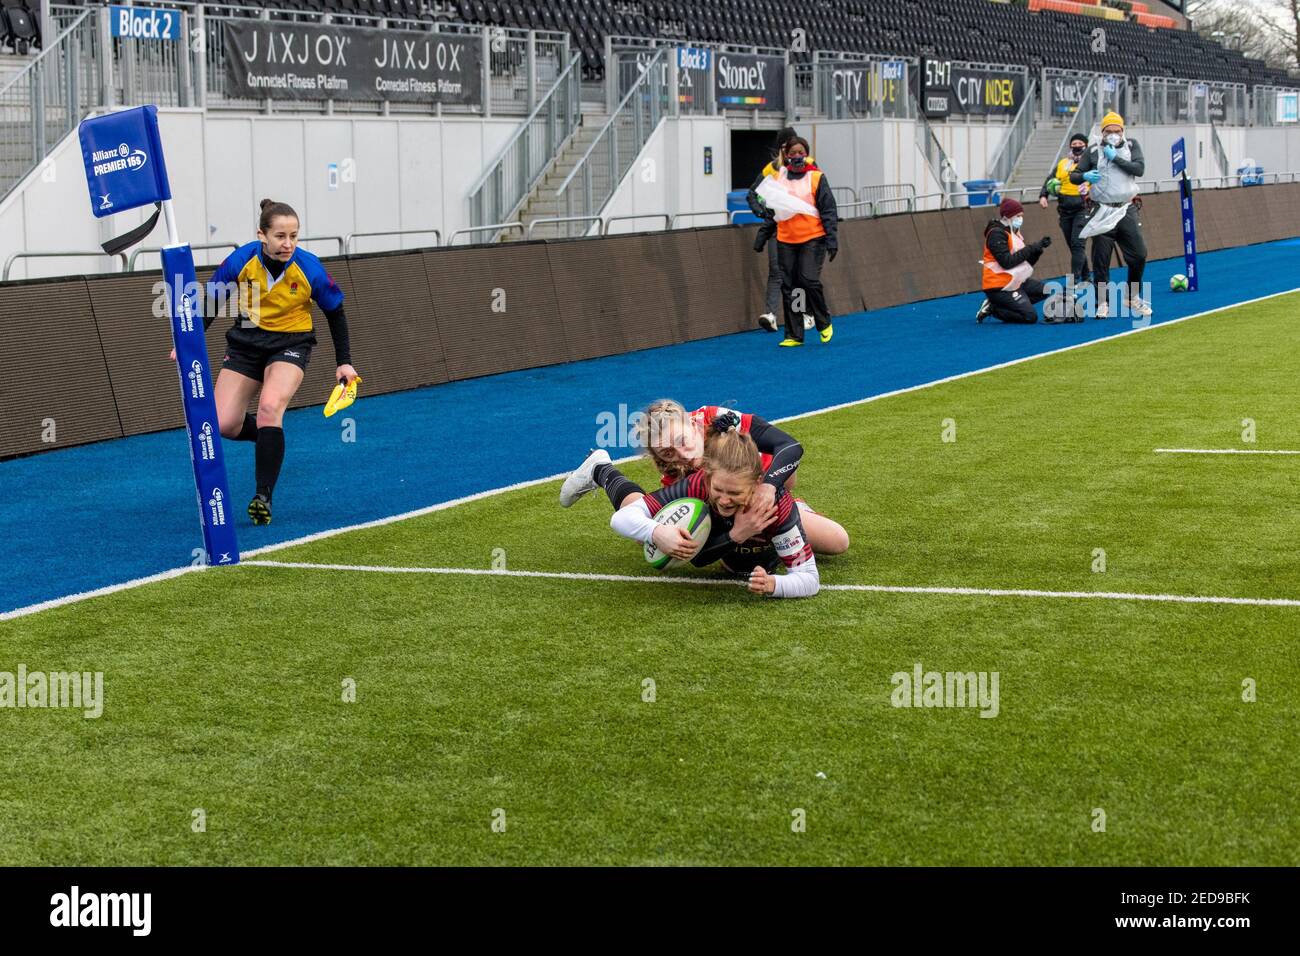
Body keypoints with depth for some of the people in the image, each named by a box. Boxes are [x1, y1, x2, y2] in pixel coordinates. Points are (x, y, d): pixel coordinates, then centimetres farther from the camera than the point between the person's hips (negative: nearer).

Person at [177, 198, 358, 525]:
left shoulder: (310, 269, -20)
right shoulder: (240, 261, -18)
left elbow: (335, 313, -3)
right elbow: (213, 302, -1)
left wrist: (344, 362, -2)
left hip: (291, 343, -3)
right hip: (246, 342, 3)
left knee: (270, 408, -28)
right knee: (223, 424, -6)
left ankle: (264, 496, -21)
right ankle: (270, 437, 28)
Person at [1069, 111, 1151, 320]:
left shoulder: (1131, 146, 6)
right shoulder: (1093, 151, 2)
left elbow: (1140, 169, -9)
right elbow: (1073, 175, 2)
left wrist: (1116, 158, -14)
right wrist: (1085, 176, -20)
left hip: (1127, 211, 1)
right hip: (1102, 212, -1)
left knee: (1138, 255, -2)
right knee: (1101, 259, -1)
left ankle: (1133, 298, 17)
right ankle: (1102, 303, 8)